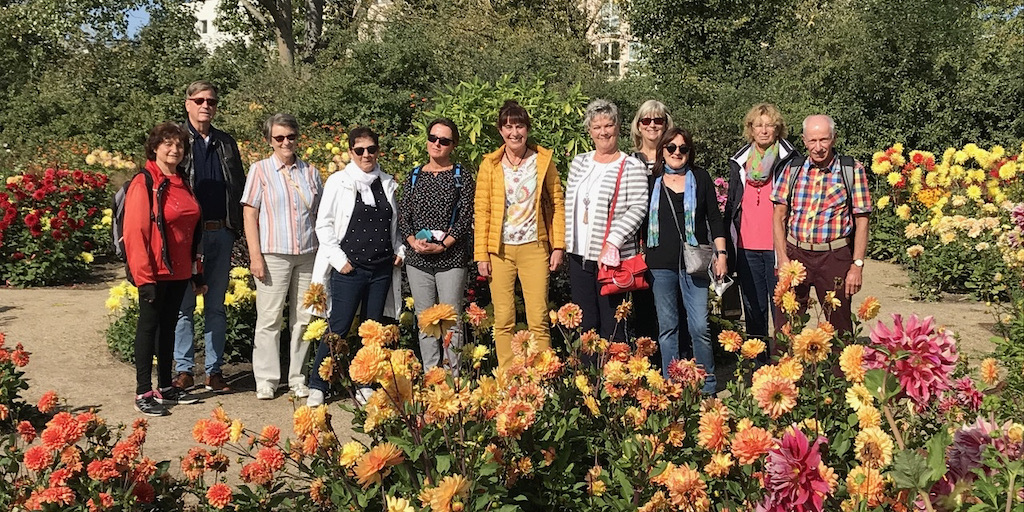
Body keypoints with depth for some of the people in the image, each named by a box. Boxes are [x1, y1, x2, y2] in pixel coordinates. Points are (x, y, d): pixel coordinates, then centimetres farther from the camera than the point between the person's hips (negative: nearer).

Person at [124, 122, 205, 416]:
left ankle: (165, 387, 23)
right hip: (155, 272, -7)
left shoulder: (183, 184, 12)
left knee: (168, 326, 14)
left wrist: (196, 271, 15)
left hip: (179, 272, 7)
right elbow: (135, 232, -15)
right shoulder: (144, 184, -10)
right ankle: (143, 393, 7)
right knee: (149, 326, 0)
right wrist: (144, 276, -19)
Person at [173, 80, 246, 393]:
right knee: (184, 305, 2)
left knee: (216, 306, 8)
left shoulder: (226, 144, 14)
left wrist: (237, 227, 6)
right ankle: (184, 369, 11)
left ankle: (214, 370, 14)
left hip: (221, 232, 4)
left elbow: (239, 187, 16)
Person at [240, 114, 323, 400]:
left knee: (303, 318, 6)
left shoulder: (310, 172, 11)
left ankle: (297, 378, 17)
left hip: (308, 255, 3)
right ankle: (266, 380, 10)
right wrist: (255, 256, -8)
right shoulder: (261, 170, 2)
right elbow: (249, 215, -1)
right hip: (274, 255, -3)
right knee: (269, 318, 0)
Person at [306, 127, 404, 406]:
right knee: (338, 329, -5)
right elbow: (323, 225, -3)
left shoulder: (387, 184, 11)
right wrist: (339, 259, -9)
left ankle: (365, 386, 19)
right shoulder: (338, 182, -1)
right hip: (349, 268, -4)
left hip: (381, 268, 4)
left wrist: (399, 250, 9)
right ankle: (317, 387, 5)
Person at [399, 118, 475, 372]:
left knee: (451, 321, -2)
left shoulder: (462, 177, 2)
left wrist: (442, 246, -13)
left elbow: (466, 218, -5)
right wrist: (413, 242, -8)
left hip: (451, 258, -3)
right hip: (417, 259, 4)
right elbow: (403, 215, 9)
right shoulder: (414, 176, 12)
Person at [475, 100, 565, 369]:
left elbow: (557, 204, 7)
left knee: (539, 320, -3)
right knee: (503, 321, 3)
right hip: (499, 250, 1)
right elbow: (481, 210, 4)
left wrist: (558, 246, 0)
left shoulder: (543, 159, 5)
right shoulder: (490, 164, 5)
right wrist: (481, 254, -2)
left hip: (534, 247, 0)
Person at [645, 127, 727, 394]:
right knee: (667, 327, 6)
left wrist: (721, 254, 0)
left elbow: (715, 219, 7)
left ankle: (708, 387, 9)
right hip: (661, 264, 2)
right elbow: (642, 219, 14)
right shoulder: (653, 180, 9)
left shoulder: (700, 178, 7)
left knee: (699, 327, -5)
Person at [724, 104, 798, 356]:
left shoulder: (789, 160, 1)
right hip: (746, 246, 4)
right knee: (753, 307, 10)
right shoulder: (739, 162, 13)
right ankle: (757, 361, 18)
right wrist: (726, 243, 11)